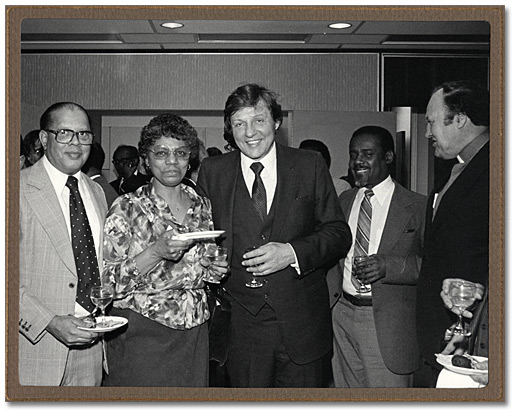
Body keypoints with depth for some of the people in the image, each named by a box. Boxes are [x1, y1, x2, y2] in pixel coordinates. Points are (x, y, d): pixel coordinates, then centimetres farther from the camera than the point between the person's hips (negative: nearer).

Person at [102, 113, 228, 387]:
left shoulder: (202, 206, 5)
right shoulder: (127, 208, -9)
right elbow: (109, 283, -14)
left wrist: (215, 268, -4)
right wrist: (157, 251, -26)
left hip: (194, 332, 4)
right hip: (141, 334, -4)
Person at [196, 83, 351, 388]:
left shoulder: (310, 165, 1)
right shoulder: (212, 172, 3)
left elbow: (339, 234, 0)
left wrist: (293, 252, -15)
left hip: (301, 325, 0)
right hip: (240, 326, 0)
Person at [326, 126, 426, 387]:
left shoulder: (417, 206, -5)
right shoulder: (344, 201, 11)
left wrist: (388, 266, -23)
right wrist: (333, 292, 2)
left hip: (388, 325, -4)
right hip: (341, 315, 5)